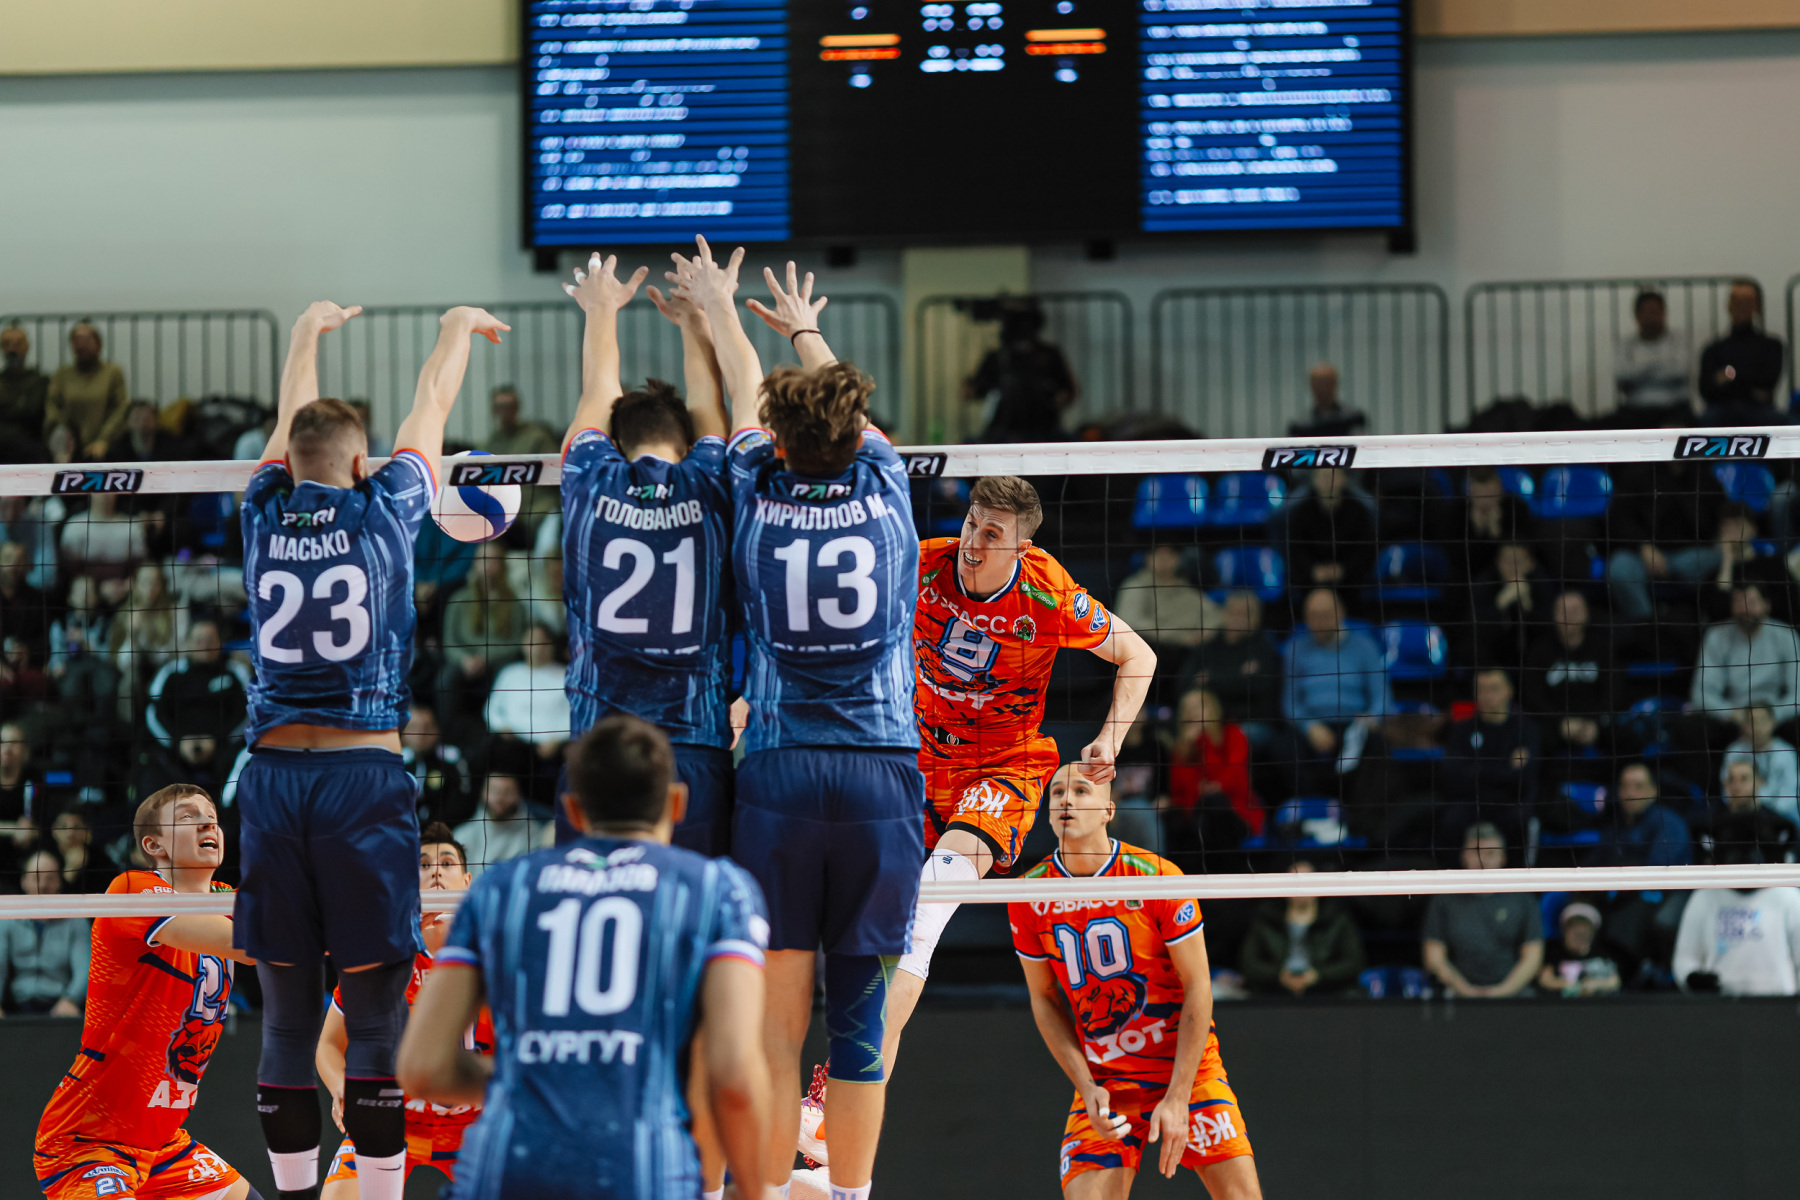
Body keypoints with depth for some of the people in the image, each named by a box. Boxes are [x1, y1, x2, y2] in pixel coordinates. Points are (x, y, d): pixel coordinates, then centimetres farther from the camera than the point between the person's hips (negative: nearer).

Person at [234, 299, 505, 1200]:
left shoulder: (266, 516, 7)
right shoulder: (383, 514, 0)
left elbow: (290, 424, 27)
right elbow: (431, 410, 18)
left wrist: (308, 333, 45)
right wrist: (458, 329, 35)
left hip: (273, 776, 3)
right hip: (366, 776, -3)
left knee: (286, 1012, 6)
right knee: (376, 1014, -3)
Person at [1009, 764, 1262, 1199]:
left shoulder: (1156, 876, -13)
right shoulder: (1028, 897, -5)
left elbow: (1198, 988, -10)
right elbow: (1045, 1000, 5)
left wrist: (1177, 1098, -15)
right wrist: (1087, 1088, -7)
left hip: (1188, 1066, -1)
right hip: (1104, 1081, 1)